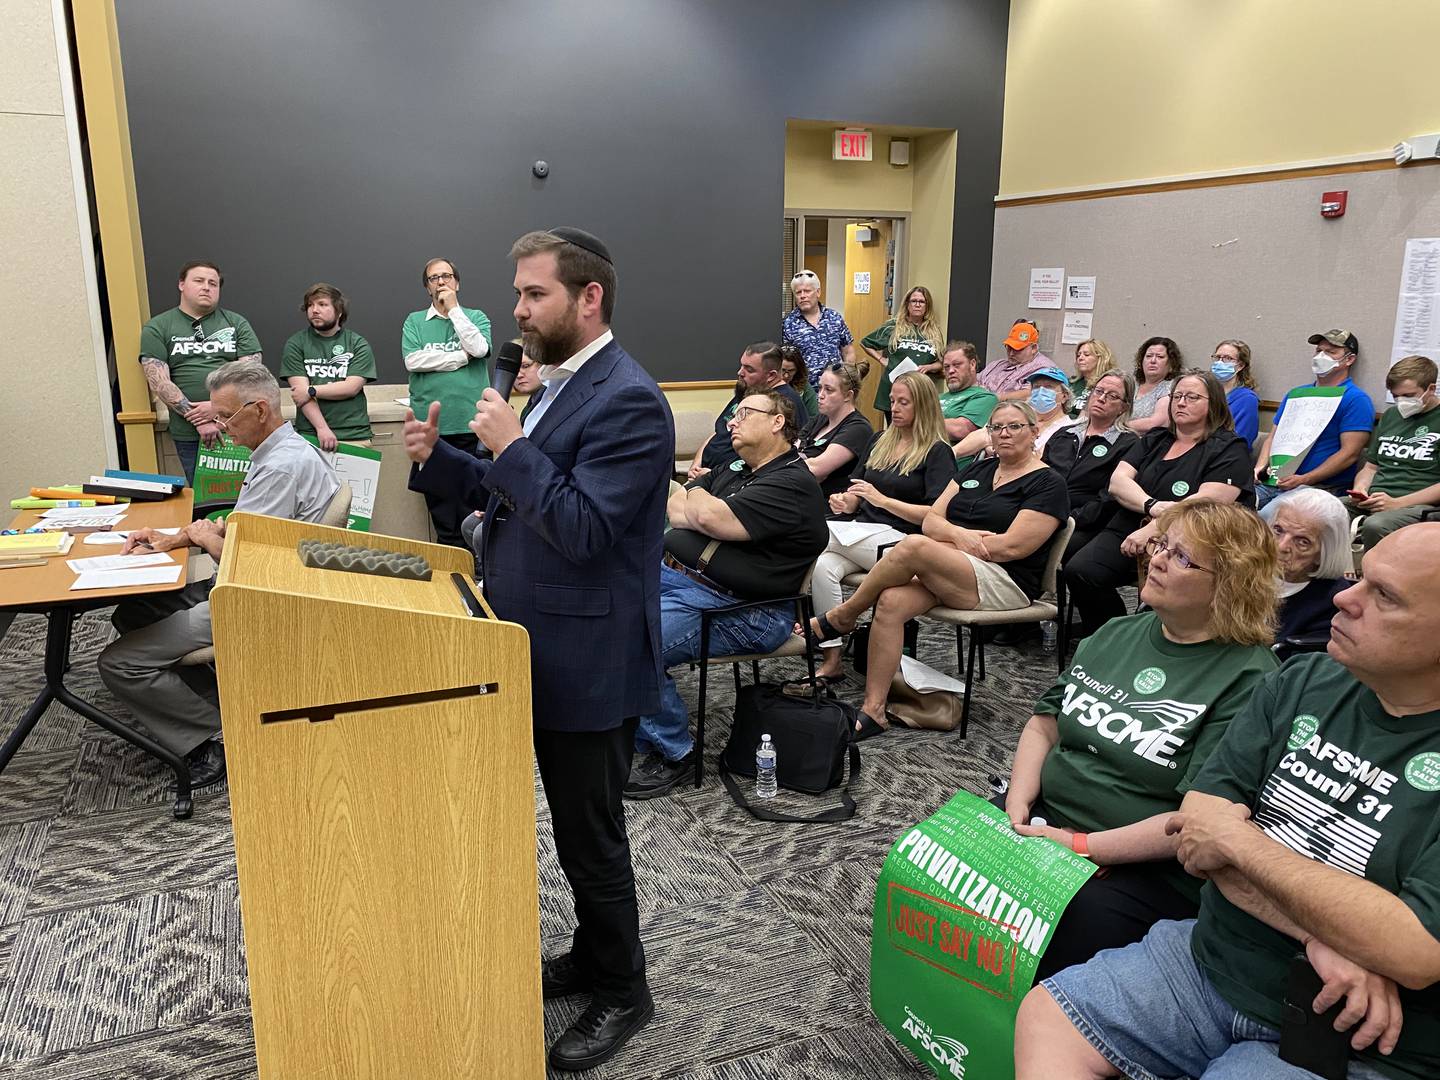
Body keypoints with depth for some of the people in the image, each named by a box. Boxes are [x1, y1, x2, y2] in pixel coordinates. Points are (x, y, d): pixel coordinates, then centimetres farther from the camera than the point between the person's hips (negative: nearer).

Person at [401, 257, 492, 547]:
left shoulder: (476, 317, 10)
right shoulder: (414, 322, 11)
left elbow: (479, 348, -11)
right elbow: (412, 361, -6)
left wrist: (454, 308, -4)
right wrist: (462, 356, -6)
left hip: (470, 422, -1)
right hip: (429, 424, 1)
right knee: (437, 492, 6)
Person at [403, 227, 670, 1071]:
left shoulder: (628, 401, -20)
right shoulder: (561, 382, 11)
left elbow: (583, 530, -25)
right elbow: (510, 495, 15)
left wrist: (511, 444, -23)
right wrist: (439, 458, 1)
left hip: (591, 661, -9)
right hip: (549, 651, 9)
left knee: (591, 836, 6)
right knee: (579, 827, 23)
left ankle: (622, 992, 28)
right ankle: (593, 955, 42)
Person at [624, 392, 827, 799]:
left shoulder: (793, 484, -10)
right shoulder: (733, 471, 21)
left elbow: (710, 518, -19)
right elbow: (675, 508, 15)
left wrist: (698, 500, 2)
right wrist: (708, 517, -5)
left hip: (735, 608, -9)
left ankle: (674, 754, -5)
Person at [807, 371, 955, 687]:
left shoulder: (937, 452, 0)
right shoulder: (879, 441, 19)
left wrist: (883, 500, -17)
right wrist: (845, 502, -4)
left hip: (900, 539, -6)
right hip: (861, 534, 6)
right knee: (822, 567, -28)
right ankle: (831, 660, -25)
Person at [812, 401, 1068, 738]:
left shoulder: (1047, 484, 1)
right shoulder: (977, 469, 20)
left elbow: (1011, 547, -12)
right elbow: (931, 521, 12)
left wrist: (949, 537, -5)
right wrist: (959, 535, -10)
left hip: (1005, 583, -6)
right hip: (944, 572, 6)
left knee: (913, 547, -30)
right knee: (891, 601, -26)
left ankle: (839, 618, -10)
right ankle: (872, 711, -22)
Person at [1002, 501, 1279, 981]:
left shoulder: (1248, 680, -12)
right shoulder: (1117, 634, 11)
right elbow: (1044, 725, 12)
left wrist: (1081, 847, -20)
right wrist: (1017, 808, -4)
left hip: (1143, 868, -6)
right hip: (1043, 818, 6)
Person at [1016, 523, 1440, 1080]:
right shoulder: (1304, 681, 1)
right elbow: (1198, 821, -4)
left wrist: (1239, 838, -17)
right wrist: (1318, 938, -19)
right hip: (1210, 958, 6)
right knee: (1043, 1018, -5)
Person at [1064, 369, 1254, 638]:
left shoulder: (1229, 449, 4)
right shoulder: (1154, 440, 22)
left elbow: (1207, 502, -12)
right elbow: (1117, 482, 7)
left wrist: (1151, 531, -21)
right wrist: (1152, 506, -14)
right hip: (1127, 530, 5)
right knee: (1079, 571, -21)